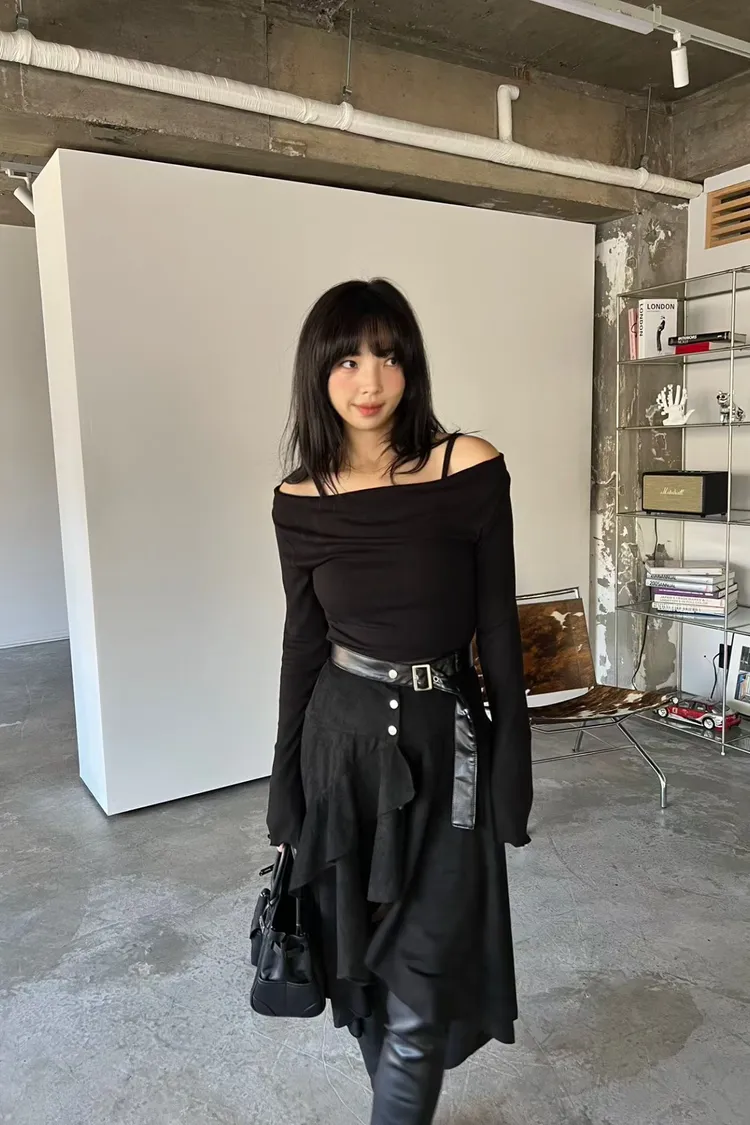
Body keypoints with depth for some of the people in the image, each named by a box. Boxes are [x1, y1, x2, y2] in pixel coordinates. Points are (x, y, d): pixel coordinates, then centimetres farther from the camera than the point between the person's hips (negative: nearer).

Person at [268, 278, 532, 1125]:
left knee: (420, 986, 5)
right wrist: (287, 777, 8)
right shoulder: (298, 502, -3)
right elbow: (302, 639, 4)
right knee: (360, 964, 19)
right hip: (342, 736, 3)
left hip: (443, 741, -2)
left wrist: (511, 762, -4)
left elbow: (498, 625, -6)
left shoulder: (471, 469, -11)